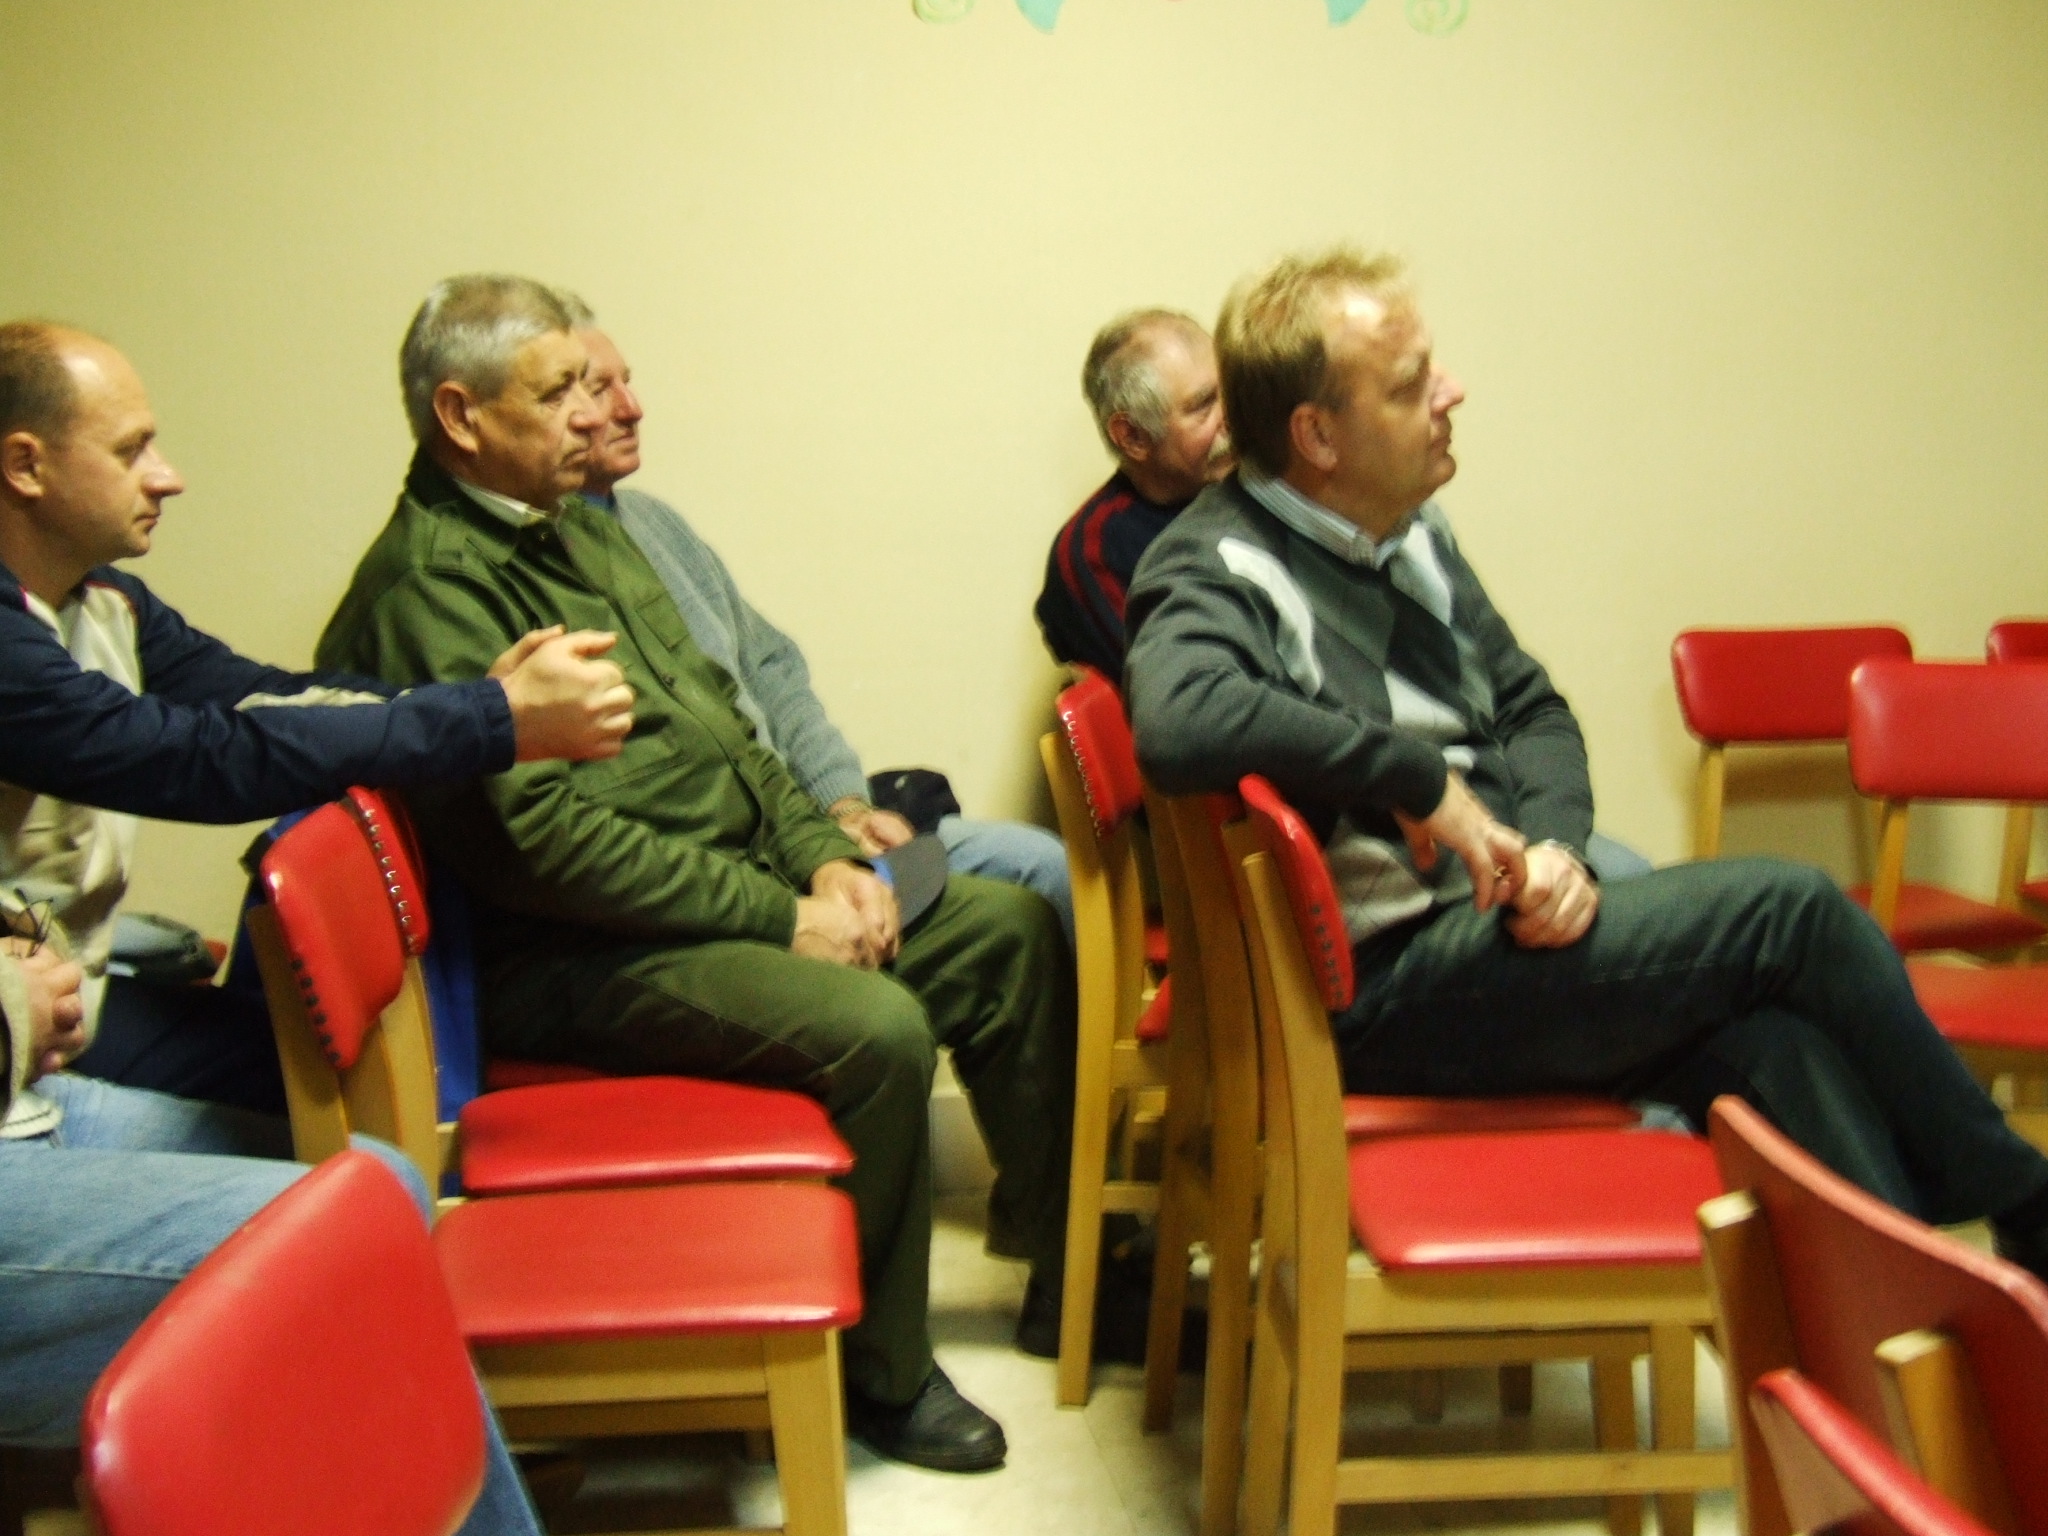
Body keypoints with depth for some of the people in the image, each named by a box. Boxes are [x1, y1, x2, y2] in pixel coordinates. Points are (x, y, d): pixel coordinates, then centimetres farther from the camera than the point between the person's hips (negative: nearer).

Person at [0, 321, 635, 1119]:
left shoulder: (104, 602, 7)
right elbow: (204, 760, -27)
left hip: (77, 993, 9)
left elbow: (260, 695, 0)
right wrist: (502, 721, -26)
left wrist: (483, 694, -17)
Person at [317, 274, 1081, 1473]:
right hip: (590, 951, -10)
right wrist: (781, 917, -20)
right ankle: (878, 1372, -8)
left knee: (1012, 926, 4)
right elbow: (540, 834, -24)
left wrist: (823, 856, 2)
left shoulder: (580, 525, 14)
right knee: (875, 1027, -29)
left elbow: (719, 713, 18)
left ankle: (1066, 1261, 16)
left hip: (745, 875, 10)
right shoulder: (430, 588, -16)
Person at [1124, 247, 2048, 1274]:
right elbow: (1177, 722, -35)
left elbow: (1532, 711, 18)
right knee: (1793, 912, -13)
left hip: (1500, 922, 8)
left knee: (1775, 1039, -18)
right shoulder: (1217, 571, -12)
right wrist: (1423, 778, -25)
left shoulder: (1411, 534, 12)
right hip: (1388, 987, -8)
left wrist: (1553, 844, -4)